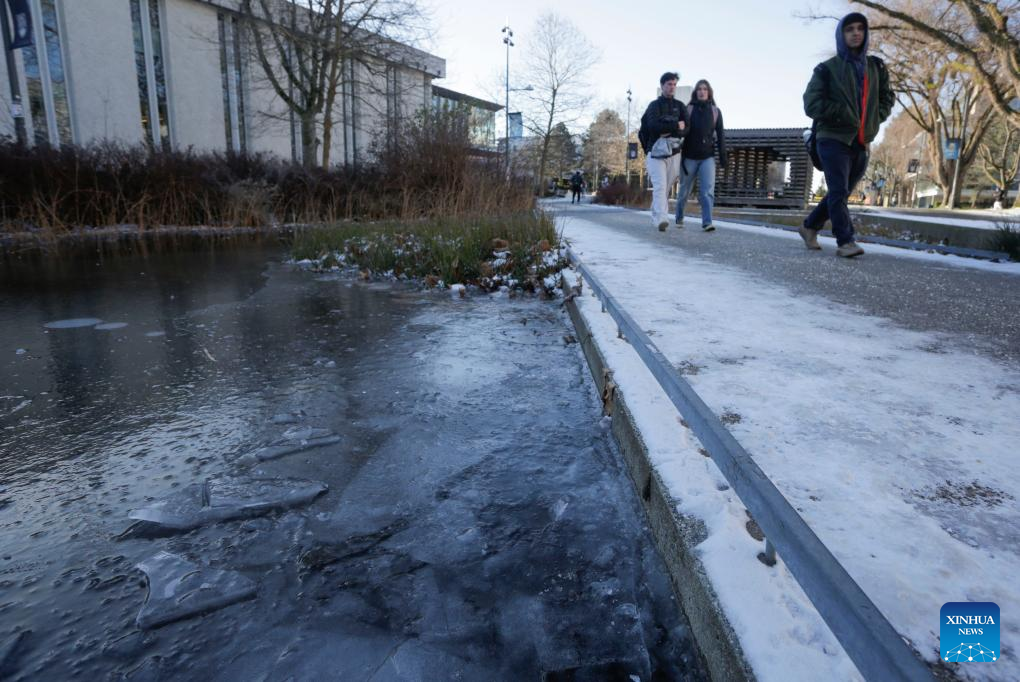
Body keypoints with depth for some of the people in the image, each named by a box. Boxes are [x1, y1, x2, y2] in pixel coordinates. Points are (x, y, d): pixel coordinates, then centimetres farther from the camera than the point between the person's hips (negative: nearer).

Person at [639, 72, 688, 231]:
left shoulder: (680, 106, 14)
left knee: (666, 188, 7)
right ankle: (661, 219, -28)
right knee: (660, 186, -17)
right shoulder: (654, 105, 6)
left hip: (674, 153, 4)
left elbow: (686, 127, 1)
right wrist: (675, 126, -12)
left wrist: (669, 133, -16)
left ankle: (656, 217, 19)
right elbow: (653, 125, -13)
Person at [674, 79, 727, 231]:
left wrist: (723, 156, -2)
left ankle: (707, 222, -18)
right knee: (684, 189, 11)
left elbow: (720, 135, 5)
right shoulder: (688, 109, 0)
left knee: (708, 190, -14)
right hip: (690, 157, -1)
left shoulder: (715, 111, 6)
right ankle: (679, 217, 30)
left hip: (708, 157, 1)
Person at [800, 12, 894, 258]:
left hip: (861, 142, 5)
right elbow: (812, 104, -7)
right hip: (834, 139, -5)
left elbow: (887, 99, 22)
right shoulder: (827, 68, 1)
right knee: (838, 191, -15)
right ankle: (845, 242, -16)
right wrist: (846, 114, -12)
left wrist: (873, 120, 4)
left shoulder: (876, 67, 14)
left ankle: (809, 227, 25)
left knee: (842, 193, 10)